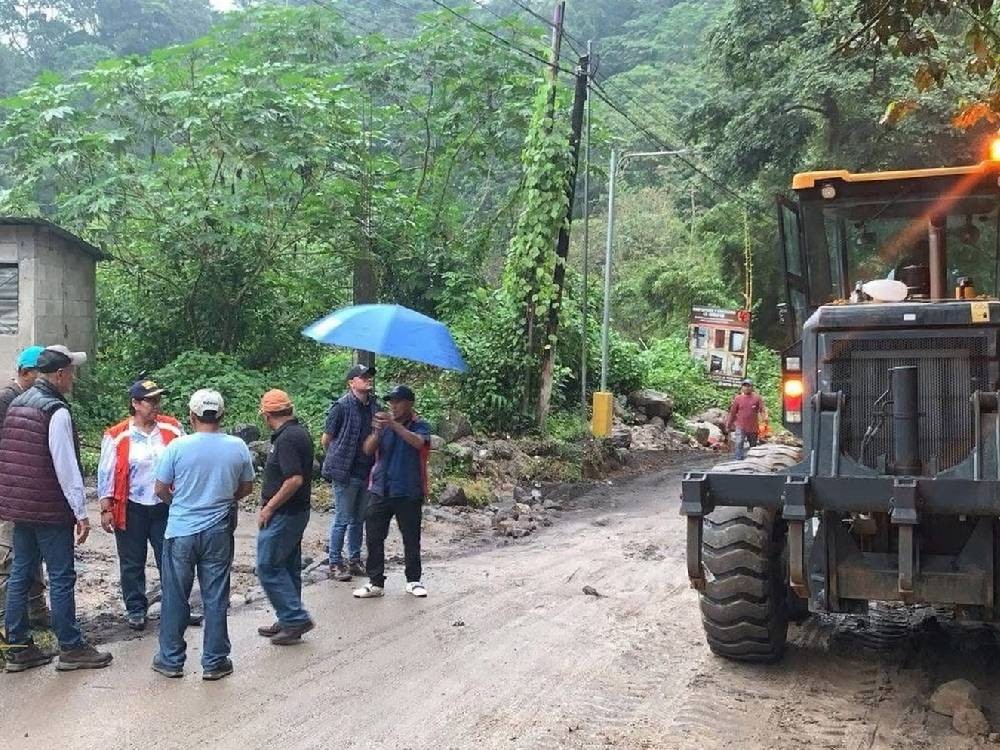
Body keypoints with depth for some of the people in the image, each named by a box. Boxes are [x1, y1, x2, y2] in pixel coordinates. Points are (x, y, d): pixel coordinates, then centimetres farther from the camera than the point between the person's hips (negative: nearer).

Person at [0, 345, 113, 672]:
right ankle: (71, 648, 8)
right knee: (61, 578, 0)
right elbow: (66, 467, -19)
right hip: (50, 510, -9)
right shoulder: (56, 411, -17)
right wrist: (81, 513, -15)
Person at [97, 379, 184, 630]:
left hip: (165, 507, 2)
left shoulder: (172, 428, -1)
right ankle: (136, 609, 24)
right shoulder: (117, 435, -7)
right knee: (132, 563, 10)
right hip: (131, 509, -1)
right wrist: (106, 509, -5)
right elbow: (106, 474, -3)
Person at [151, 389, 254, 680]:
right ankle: (214, 662, 16)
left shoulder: (177, 446, -12)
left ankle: (171, 660, 20)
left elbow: (160, 490, -4)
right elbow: (246, 487, 7)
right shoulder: (238, 447, -5)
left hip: (181, 532, -1)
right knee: (215, 599, 9)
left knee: (175, 598, 11)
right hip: (219, 533, 1)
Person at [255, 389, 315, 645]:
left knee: (268, 567, -3)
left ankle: (296, 618, -1)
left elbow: (295, 480, -29)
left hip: (283, 515, -10)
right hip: (297, 511, 10)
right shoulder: (300, 432, 10)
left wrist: (269, 508, -19)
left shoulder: (286, 439, -20)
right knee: (288, 566, 15)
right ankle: (289, 622, 24)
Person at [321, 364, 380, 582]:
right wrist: (338, 461, 5)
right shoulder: (342, 406, -11)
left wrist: (375, 465, 11)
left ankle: (355, 560, 26)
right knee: (342, 520, 1)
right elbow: (326, 440, -4)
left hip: (367, 473, 6)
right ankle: (335, 563, 12)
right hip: (345, 474, -6)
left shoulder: (375, 407, 6)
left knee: (359, 520, 14)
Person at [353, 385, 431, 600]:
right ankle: (376, 582, 8)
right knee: (374, 538, 1)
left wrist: (394, 425, -34)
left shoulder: (420, 426, -2)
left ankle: (413, 580, 21)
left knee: (411, 539, 7)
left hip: (409, 493, -3)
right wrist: (377, 431, -22)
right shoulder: (384, 424, 8)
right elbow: (368, 450, -2)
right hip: (381, 491, 3)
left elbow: (418, 442, -25)